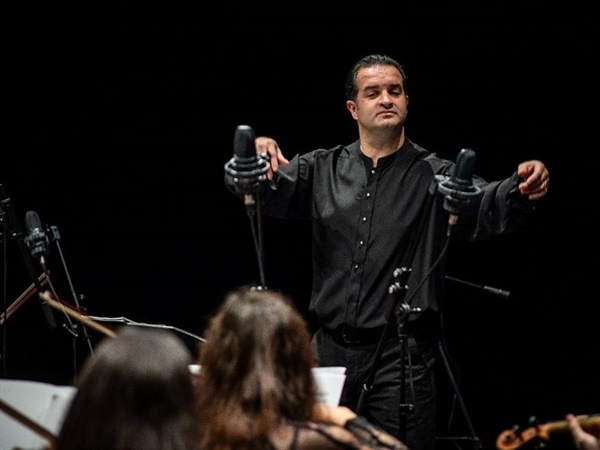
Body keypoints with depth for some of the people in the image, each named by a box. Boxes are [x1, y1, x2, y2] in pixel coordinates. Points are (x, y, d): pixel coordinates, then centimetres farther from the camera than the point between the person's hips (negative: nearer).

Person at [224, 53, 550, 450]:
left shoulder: (435, 177, 0)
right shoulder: (323, 170, 10)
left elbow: (487, 208, -16)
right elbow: (260, 192, 2)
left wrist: (522, 189, -40)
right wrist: (255, 159, -23)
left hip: (400, 357, -3)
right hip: (331, 350, 3)